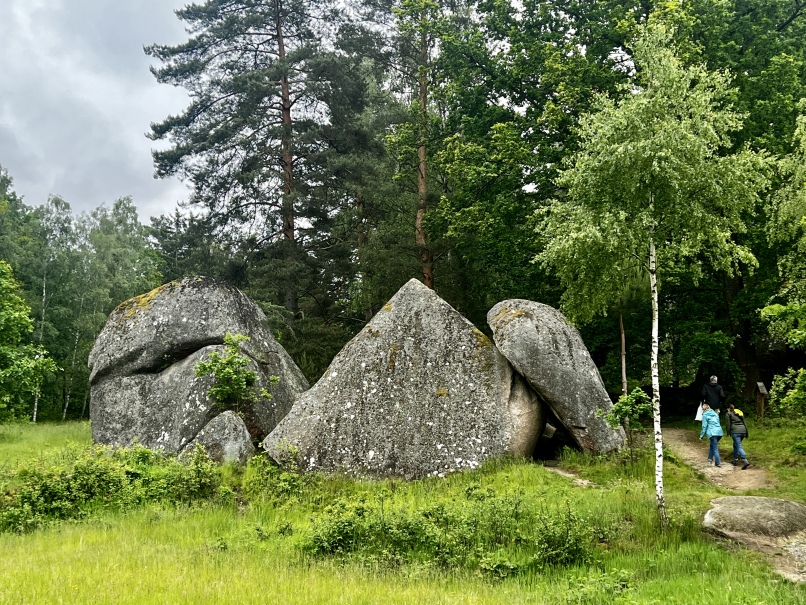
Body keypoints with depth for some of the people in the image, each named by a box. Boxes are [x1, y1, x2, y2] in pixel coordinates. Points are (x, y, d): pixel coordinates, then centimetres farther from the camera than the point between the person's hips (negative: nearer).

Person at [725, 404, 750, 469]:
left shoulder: (728, 413, 6)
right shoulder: (740, 412, 22)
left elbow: (728, 424, 0)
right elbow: (744, 422, 20)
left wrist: (728, 433, 7)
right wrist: (746, 432, 20)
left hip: (735, 431, -6)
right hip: (743, 430, 6)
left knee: (739, 446, -11)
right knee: (736, 445, 23)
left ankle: (745, 461, -26)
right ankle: (735, 460, 27)